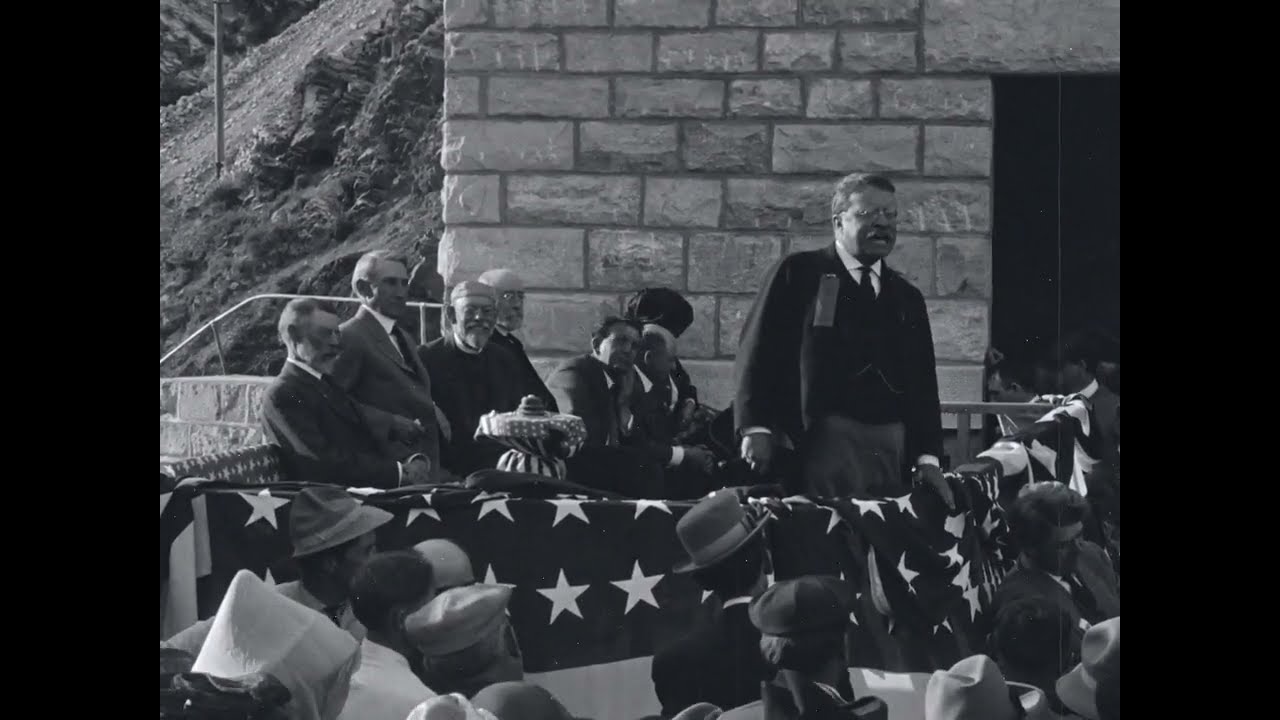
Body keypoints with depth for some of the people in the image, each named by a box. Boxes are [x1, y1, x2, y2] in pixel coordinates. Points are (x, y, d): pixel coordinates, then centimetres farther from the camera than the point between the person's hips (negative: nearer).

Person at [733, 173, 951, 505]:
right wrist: (756, 428, -10)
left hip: (893, 449, 4)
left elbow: (923, 382, 20)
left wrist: (928, 458, 9)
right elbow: (758, 351, 1)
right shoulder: (798, 274, 7)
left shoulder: (907, 297, 21)